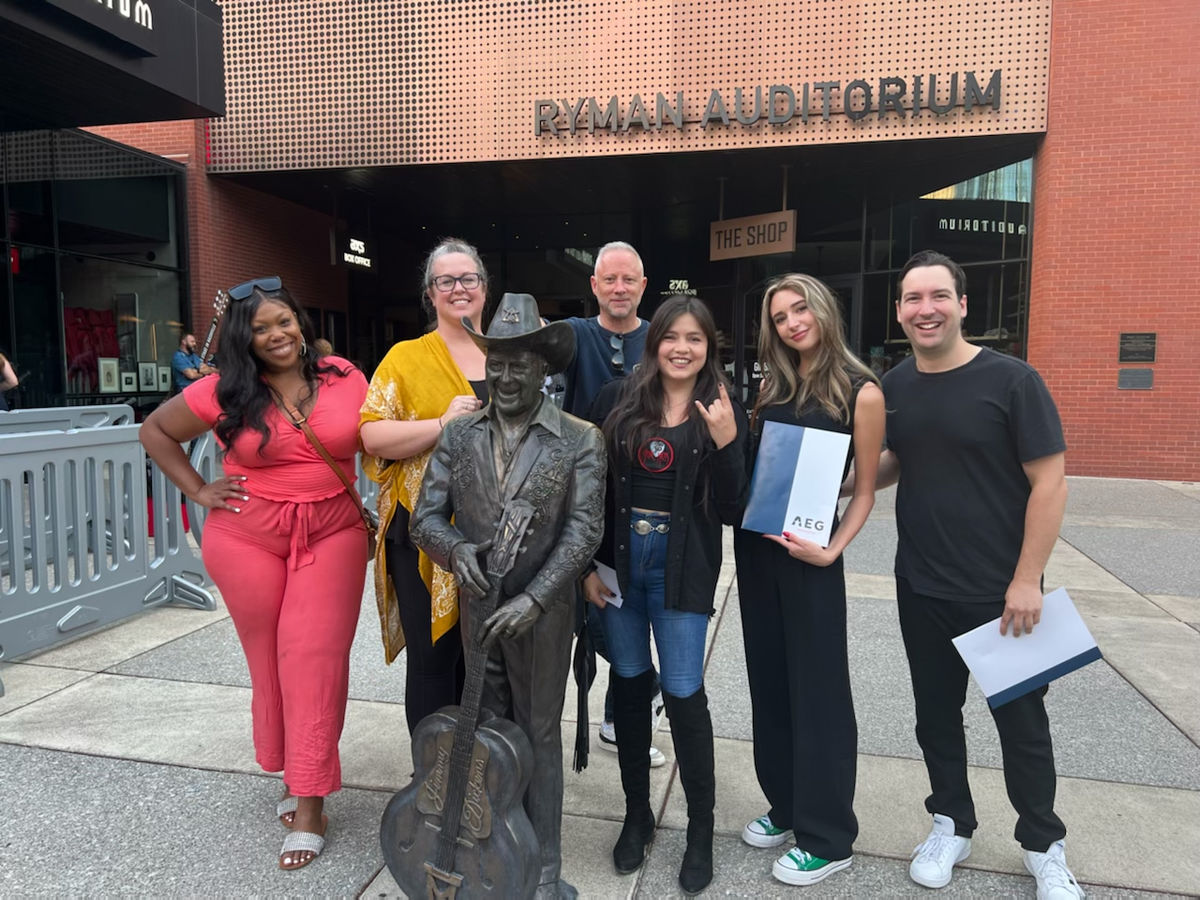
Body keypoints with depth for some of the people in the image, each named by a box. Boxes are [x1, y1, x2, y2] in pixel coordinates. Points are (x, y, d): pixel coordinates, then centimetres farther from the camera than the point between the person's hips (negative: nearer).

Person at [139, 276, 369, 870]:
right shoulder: (226, 393, -2)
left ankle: (310, 803, 2)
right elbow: (155, 431, 12)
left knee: (315, 655, -6)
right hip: (248, 539, 1)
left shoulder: (344, 377, -1)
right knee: (270, 659, 8)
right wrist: (198, 492, 3)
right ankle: (291, 771, 29)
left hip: (332, 535, 0)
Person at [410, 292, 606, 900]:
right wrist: (457, 549, -23)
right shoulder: (458, 434, 2)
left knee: (538, 736, 11)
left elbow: (583, 530, -13)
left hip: (542, 615, -3)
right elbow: (426, 515, -1)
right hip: (476, 609, 3)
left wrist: (533, 600, -22)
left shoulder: (580, 441, -7)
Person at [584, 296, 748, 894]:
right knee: (629, 685, 13)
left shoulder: (723, 413, -2)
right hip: (618, 557, 2)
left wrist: (726, 442, -20)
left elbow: (730, 512, -6)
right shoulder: (618, 400, 0)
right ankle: (637, 813, 33)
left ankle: (701, 828, 23)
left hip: (682, 569, -2)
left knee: (684, 694, 1)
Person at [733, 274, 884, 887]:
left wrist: (830, 551, -18)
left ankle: (827, 837, 22)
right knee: (769, 682, 16)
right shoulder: (771, 386, 8)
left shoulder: (860, 393, -8)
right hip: (755, 548, 6)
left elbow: (865, 491, -6)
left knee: (817, 690, 5)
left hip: (809, 557, -6)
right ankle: (786, 807, 34)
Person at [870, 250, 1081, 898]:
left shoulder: (1010, 380, -13)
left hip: (1001, 591, -4)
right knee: (936, 712, 17)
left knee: (1021, 721, 12)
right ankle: (952, 825, 38)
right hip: (920, 589, 4)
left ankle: (1044, 846, 34)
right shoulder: (893, 387, 1)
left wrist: (1027, 579, -16)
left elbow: (1050, 481, -13)